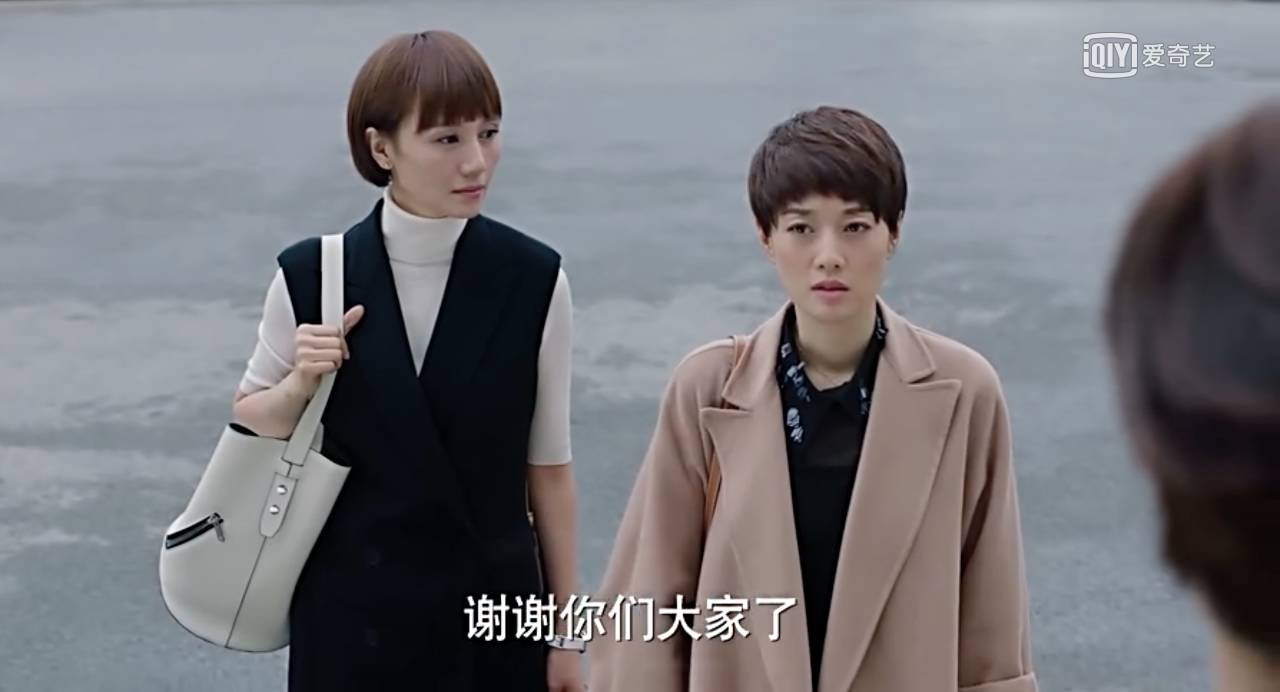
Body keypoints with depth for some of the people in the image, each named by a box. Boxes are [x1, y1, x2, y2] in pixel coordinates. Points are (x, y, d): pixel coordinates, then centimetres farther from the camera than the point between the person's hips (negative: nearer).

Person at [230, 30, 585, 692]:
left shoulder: (535, 280, -8)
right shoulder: (311, 276, -8)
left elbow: (548, 465, -1)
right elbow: (248, 429, 6)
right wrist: (301, 383, -15)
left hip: (496, 607, 0)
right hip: (353, 614, 0)